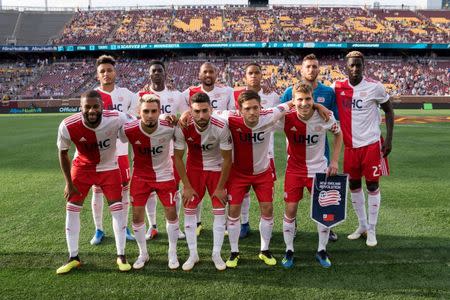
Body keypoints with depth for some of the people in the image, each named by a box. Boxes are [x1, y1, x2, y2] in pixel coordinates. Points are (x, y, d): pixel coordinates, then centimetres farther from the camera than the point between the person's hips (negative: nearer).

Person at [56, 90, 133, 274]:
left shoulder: (116, 119, -32)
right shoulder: (68, 126, -27)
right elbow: (63, 154, -8)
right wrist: (69, 183, -3)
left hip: (109, 167, -1)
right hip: (82, 167, 1)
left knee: (117, 209, -3)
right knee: (72, 209, 2)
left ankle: (121, 256, 13)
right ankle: (73, 258, 19)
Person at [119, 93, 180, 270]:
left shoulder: (170, 128, -24)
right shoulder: (128, 131, -23)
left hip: (165, 175, -1)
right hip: (140, 177, 1)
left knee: (171, 213, 4)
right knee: (137, 215, 3)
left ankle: (172, 253, 25)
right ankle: (143, 254, 26)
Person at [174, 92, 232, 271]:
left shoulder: (221, 128, -29)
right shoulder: (182, 128, -24)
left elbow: (227, 159, -17)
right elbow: (178, 158, -10)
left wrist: (220, 188, -12)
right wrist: (187, 186, -9)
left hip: (216, 169, -1)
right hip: (194, 168, 1)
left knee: (219, 211, -2)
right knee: (189, 210, 0)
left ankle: (217, 254, 15)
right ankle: (193, 254, 15)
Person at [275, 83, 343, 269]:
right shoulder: (286, 118, -18)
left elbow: (338, 135, 2)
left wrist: (334, 161, -1)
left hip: (319, 169, 1)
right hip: (294, 170, 0)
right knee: (290, 209, 0)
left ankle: (322, 251, 23)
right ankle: (289, 251, 19)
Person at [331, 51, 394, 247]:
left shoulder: (375, 87, -9)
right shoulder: (338, 87, -1)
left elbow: (389, 110, 0)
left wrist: (389, 138, -5)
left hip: (371, 144, -3)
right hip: (350, 145, 4)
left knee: (372, 185, 4)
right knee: (353, 185, 11)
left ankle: (372, 229, 17)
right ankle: (362, 225, 29)